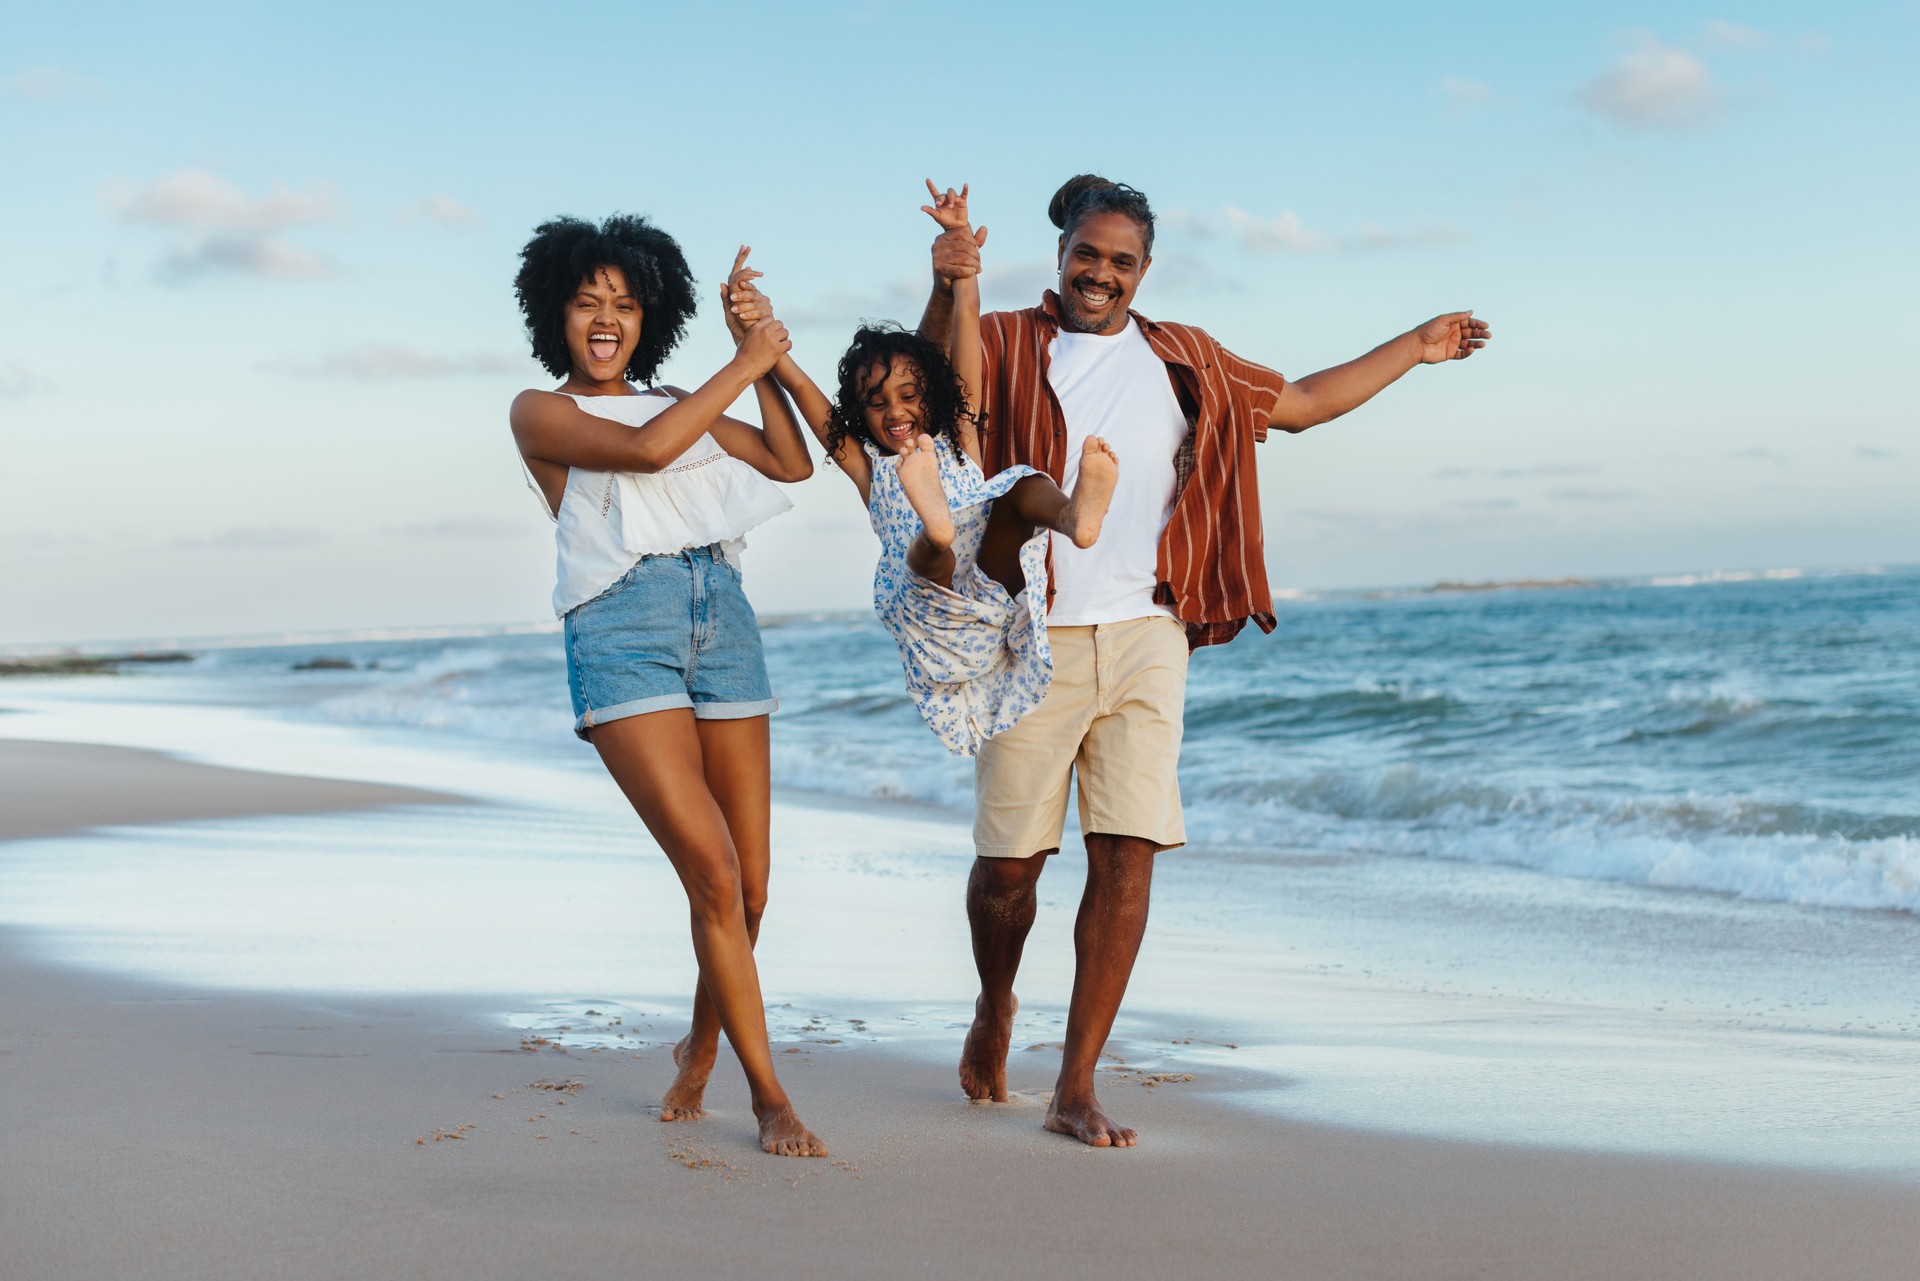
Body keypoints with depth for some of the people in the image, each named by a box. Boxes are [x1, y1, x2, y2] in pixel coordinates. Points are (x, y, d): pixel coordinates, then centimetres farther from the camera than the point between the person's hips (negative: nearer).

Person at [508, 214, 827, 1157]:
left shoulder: (675, 401, 22)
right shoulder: (541, 412, 6)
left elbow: (793, 462, 20)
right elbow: (644, 452, -12)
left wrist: (757, 354, 16)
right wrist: (744, 364, -5)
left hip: (721, 618, 5)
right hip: (621, 629, -5)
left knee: (748, 887, 4)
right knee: (712, 872, -16)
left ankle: (701, 1047, 31)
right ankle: (770, 1096, -5)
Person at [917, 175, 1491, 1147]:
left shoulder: (1184, 362, 16)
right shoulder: (1007, 345, 4)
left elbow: (1299, 403, 28)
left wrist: (1415, 348, 30)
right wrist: (948, 290, -35)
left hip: (1143, 639, 3)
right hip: (1032, 642, -2)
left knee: (1127, 853, -7)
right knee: (1011, 857, 2)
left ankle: (1076, 1088, 2)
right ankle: (995, 1009, 34)